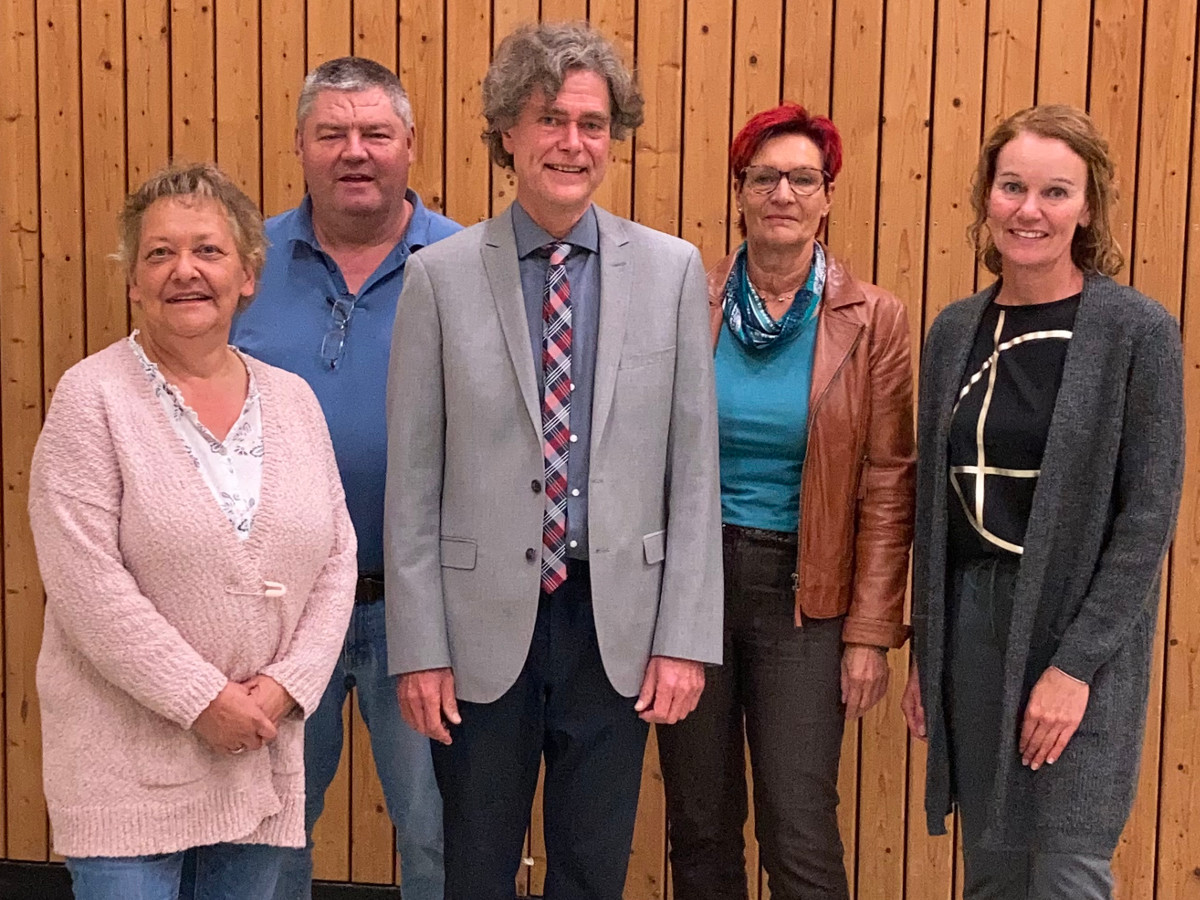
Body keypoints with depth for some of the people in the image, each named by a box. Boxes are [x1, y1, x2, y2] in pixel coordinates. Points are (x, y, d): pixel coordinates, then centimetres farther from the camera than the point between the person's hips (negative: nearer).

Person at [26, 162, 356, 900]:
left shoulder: (292, 399, 6)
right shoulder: (93, 397, -7)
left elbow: (336, 560, 6)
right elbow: (85, 583, -14)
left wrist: (286, 685, -7)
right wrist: (203, 699, -15)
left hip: (263, 751, 4)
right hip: (129, 755, -4)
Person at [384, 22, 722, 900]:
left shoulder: (673, 269, 0)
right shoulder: (441, 276, -4)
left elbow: (694, 469, 0)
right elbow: (413, 479, -3)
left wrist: (685, 635, -3)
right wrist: (418, 648, -5)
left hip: (617, 626, 1)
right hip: (483, 624, -1)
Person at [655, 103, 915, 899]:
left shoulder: (872, 319, -3)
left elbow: (887, 487, -3)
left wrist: (872, 632, -6)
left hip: (802, 594, -2)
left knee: (800, 834, -4)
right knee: (700, 827, 11)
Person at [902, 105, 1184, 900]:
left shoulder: (1137, 330, -8)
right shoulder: (955, 331, 6)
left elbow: (1150, 513, -11)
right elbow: (935, 502, 10)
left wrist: (1076, 663, -16)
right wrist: (925, 650, 8)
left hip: (1081, 627, -4)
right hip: (971, 621, 4)